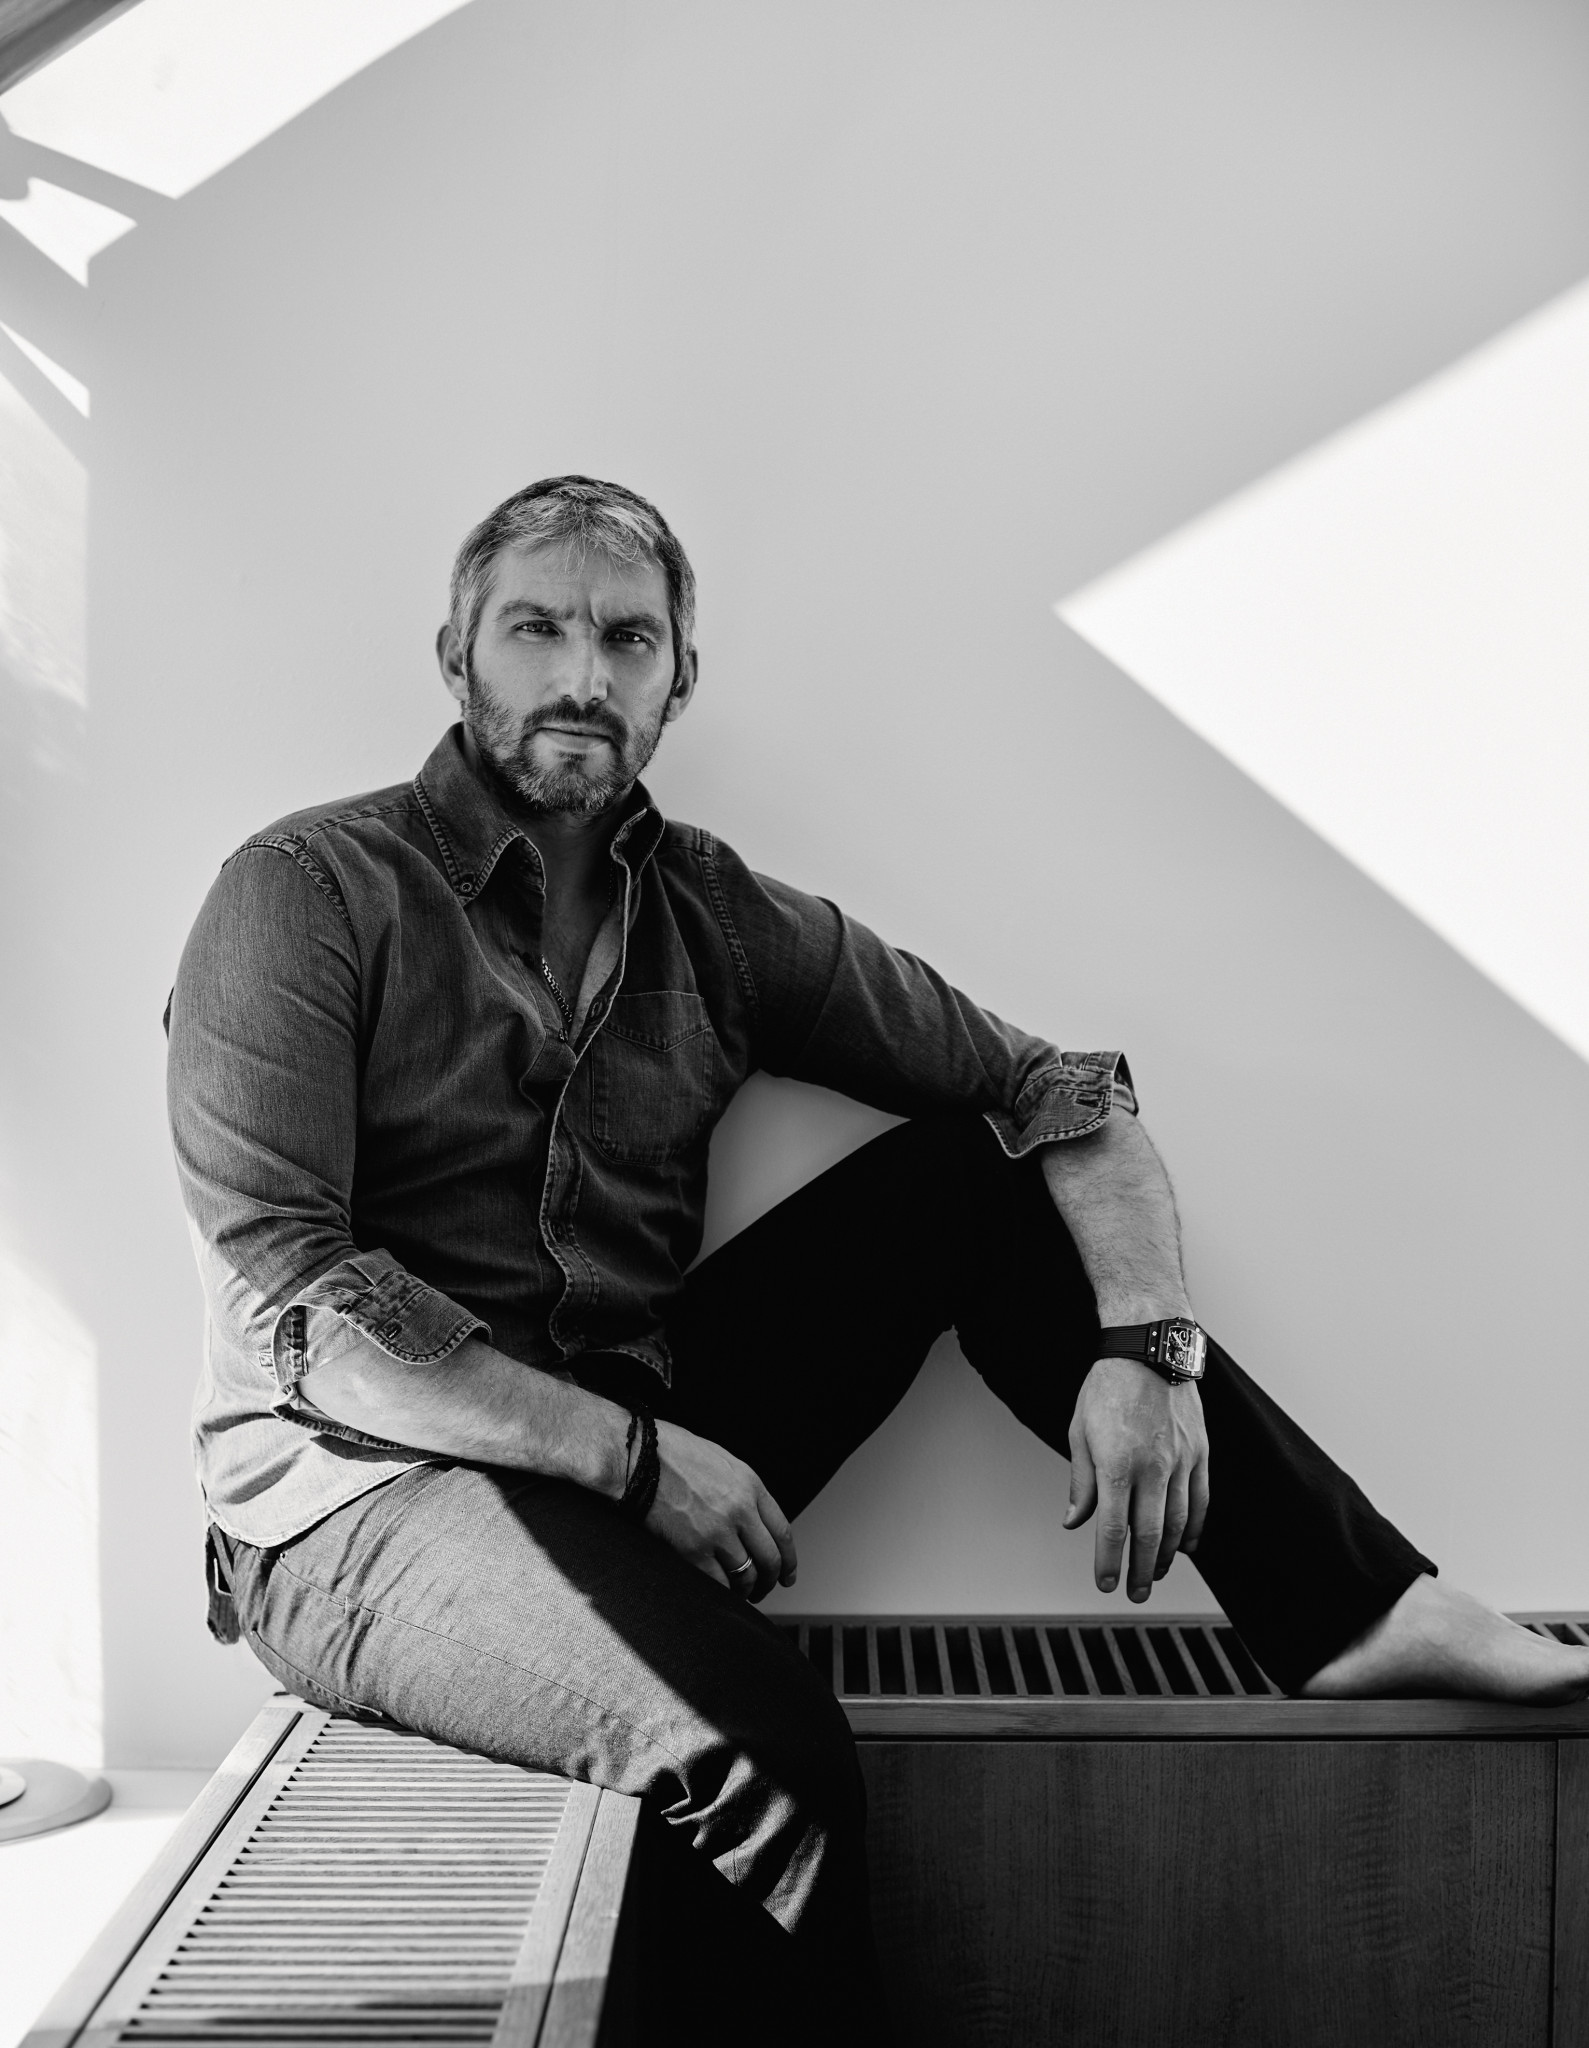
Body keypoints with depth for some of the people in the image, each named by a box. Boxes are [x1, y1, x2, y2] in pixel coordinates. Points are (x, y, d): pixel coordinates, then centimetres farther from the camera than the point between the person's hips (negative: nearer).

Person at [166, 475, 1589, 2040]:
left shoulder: (715, 916, 4)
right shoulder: (309, 893, -7)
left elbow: (1061, 1091, 2)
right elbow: (287, 1299, -16)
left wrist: (1146, 1349, -15)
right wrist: (634, 1453, -20)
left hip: (643, 1440, 5)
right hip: (373, 1491, -4)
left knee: (978, 1172, -7)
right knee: (759, 1737, -33)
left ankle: (1353, 1614, -5)